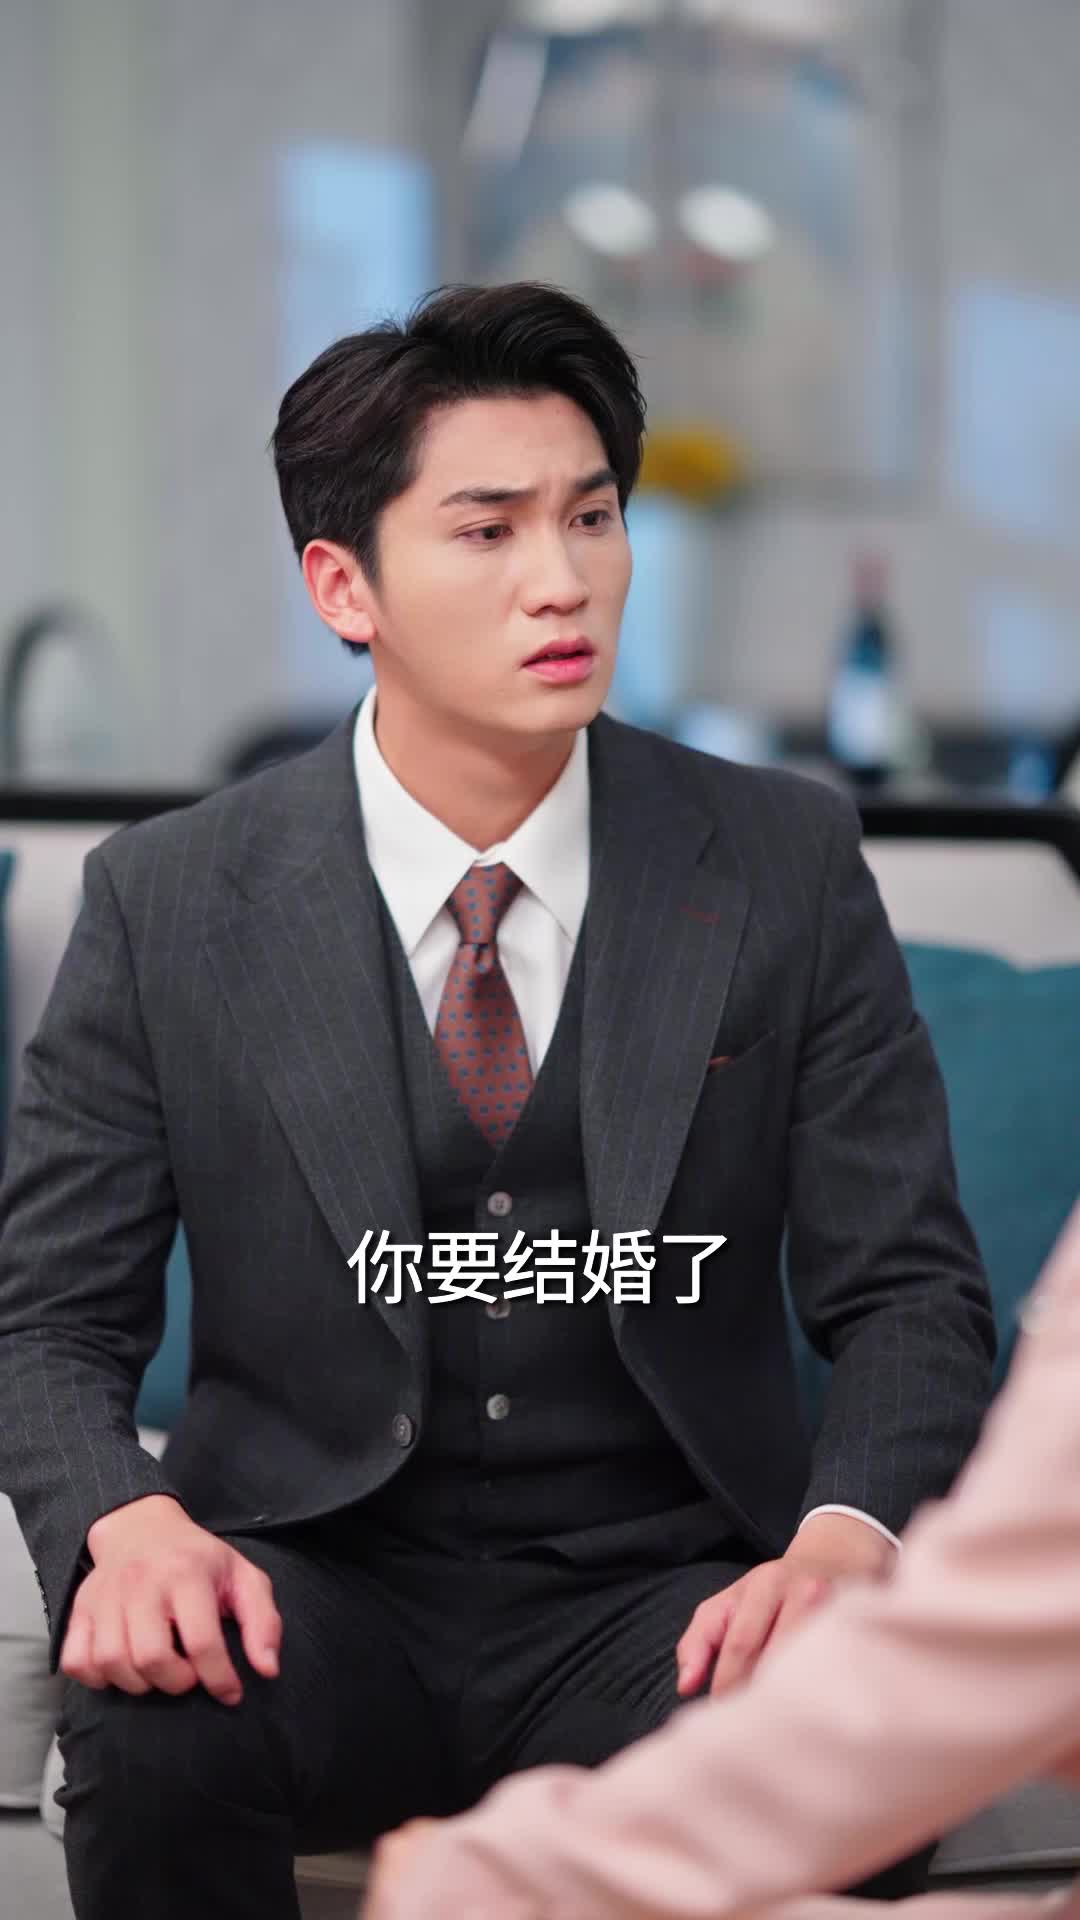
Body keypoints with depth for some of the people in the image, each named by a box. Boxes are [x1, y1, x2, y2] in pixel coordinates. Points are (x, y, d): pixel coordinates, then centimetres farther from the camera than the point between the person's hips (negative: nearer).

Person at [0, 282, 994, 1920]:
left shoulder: (784, 864, 2)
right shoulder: (169, 903, 1)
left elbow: (910, 1293, 2)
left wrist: (843, 1540, -20)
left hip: (657, 1596, 0)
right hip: (319, 1584, 0)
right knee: (147, 1722, -33)